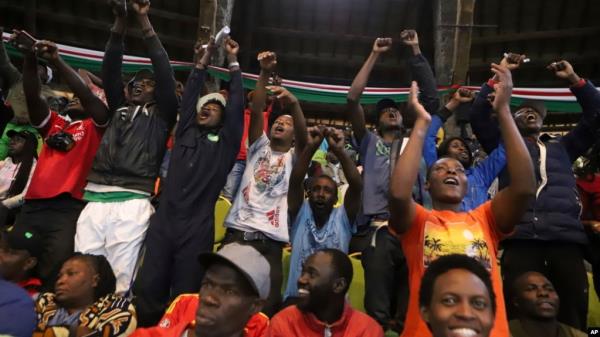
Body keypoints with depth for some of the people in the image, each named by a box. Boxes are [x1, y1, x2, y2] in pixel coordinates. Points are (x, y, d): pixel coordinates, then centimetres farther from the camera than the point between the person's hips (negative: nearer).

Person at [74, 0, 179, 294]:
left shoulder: (161, 115, 11)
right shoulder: (118, 109, 23)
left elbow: (165, 74, 3)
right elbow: (110, 70, 15)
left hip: (132, 204, -4)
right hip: (95, 199, 4)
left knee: (120, 279, -1)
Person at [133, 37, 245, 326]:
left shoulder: (225, 141, 9)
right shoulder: (185, 132, 17)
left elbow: (236, 105, 7)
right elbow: (188, 97, 18)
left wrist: (233, 63, 14)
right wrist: (202, 63, 20)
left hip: (198, 228, -3)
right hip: (163, 221, 3)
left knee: (184, 296, 5)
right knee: (147, 289, 0)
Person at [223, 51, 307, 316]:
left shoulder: (294, 157, 13)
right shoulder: (259, 147, 18)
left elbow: (304, 134, -8)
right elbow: (255, 111, 4)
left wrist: (294, 104, -26)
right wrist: (264, 73, -6)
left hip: (270, 241, -1)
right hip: (237, 232, 2)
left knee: (266, 308, -1)